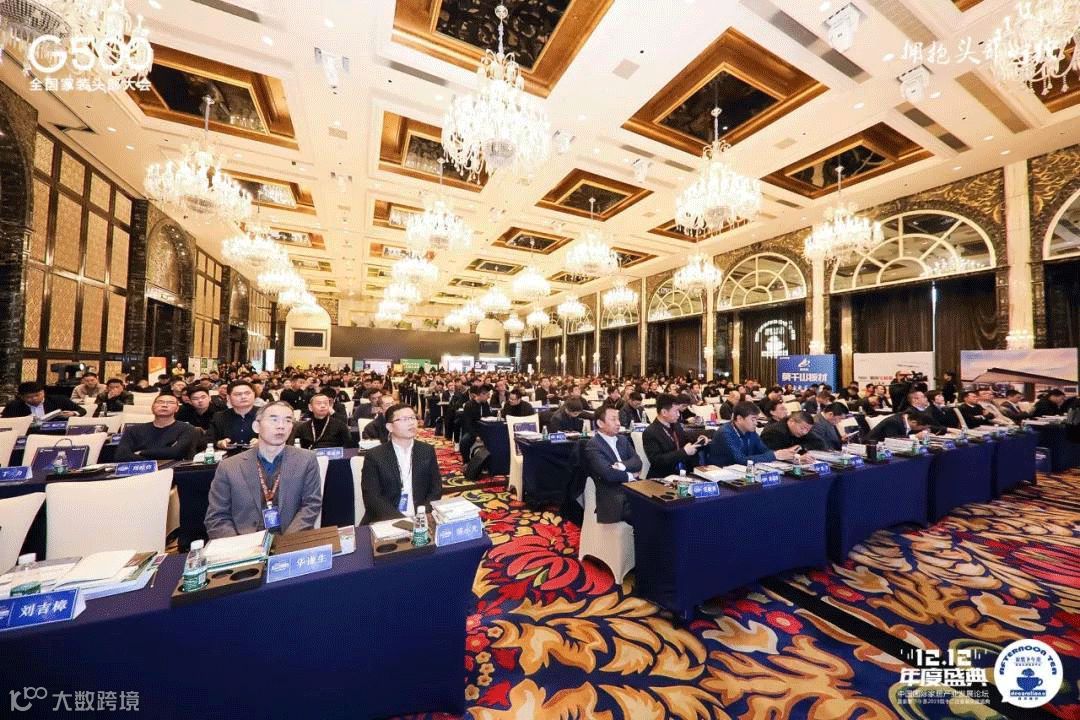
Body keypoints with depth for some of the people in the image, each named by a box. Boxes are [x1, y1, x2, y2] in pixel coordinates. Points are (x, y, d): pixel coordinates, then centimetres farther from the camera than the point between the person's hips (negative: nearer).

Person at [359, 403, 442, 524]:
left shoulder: (427, 451, 3)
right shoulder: (374, 457, -4)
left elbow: (436, 489, 4)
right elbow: (372, 498, -8)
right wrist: (401, 518, -19)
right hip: (386, 521, -1)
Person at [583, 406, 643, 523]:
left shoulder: (623, 439, 15)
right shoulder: (592, 445, -9)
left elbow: (637, 462, 4)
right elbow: (608, 474, -19)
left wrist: (623, 466, -16)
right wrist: (630, 475, -3)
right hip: (612, 498, -6)